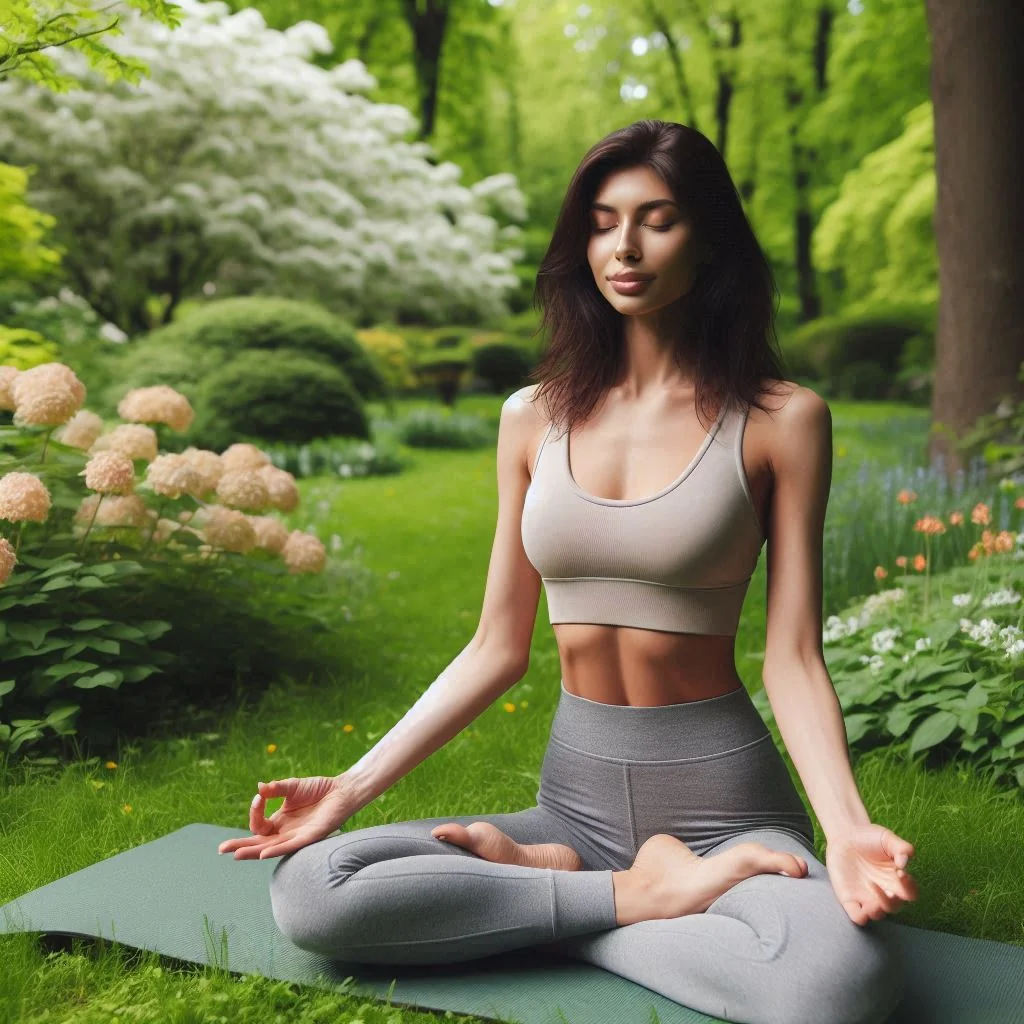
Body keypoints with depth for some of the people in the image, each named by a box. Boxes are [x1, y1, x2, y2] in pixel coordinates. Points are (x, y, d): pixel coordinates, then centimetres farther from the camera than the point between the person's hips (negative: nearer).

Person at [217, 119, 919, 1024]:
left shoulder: (781, 420, -3)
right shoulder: (535, 418, 6)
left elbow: (793, 658, -6)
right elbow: (498, 649, 7)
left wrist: (846, 829, -24)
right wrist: (354, 785, 0)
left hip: (725, 799, -2)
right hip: (576, 795, 3)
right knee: (307, 890, -18)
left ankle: (536, 881, -12)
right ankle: (633, 896, -8)